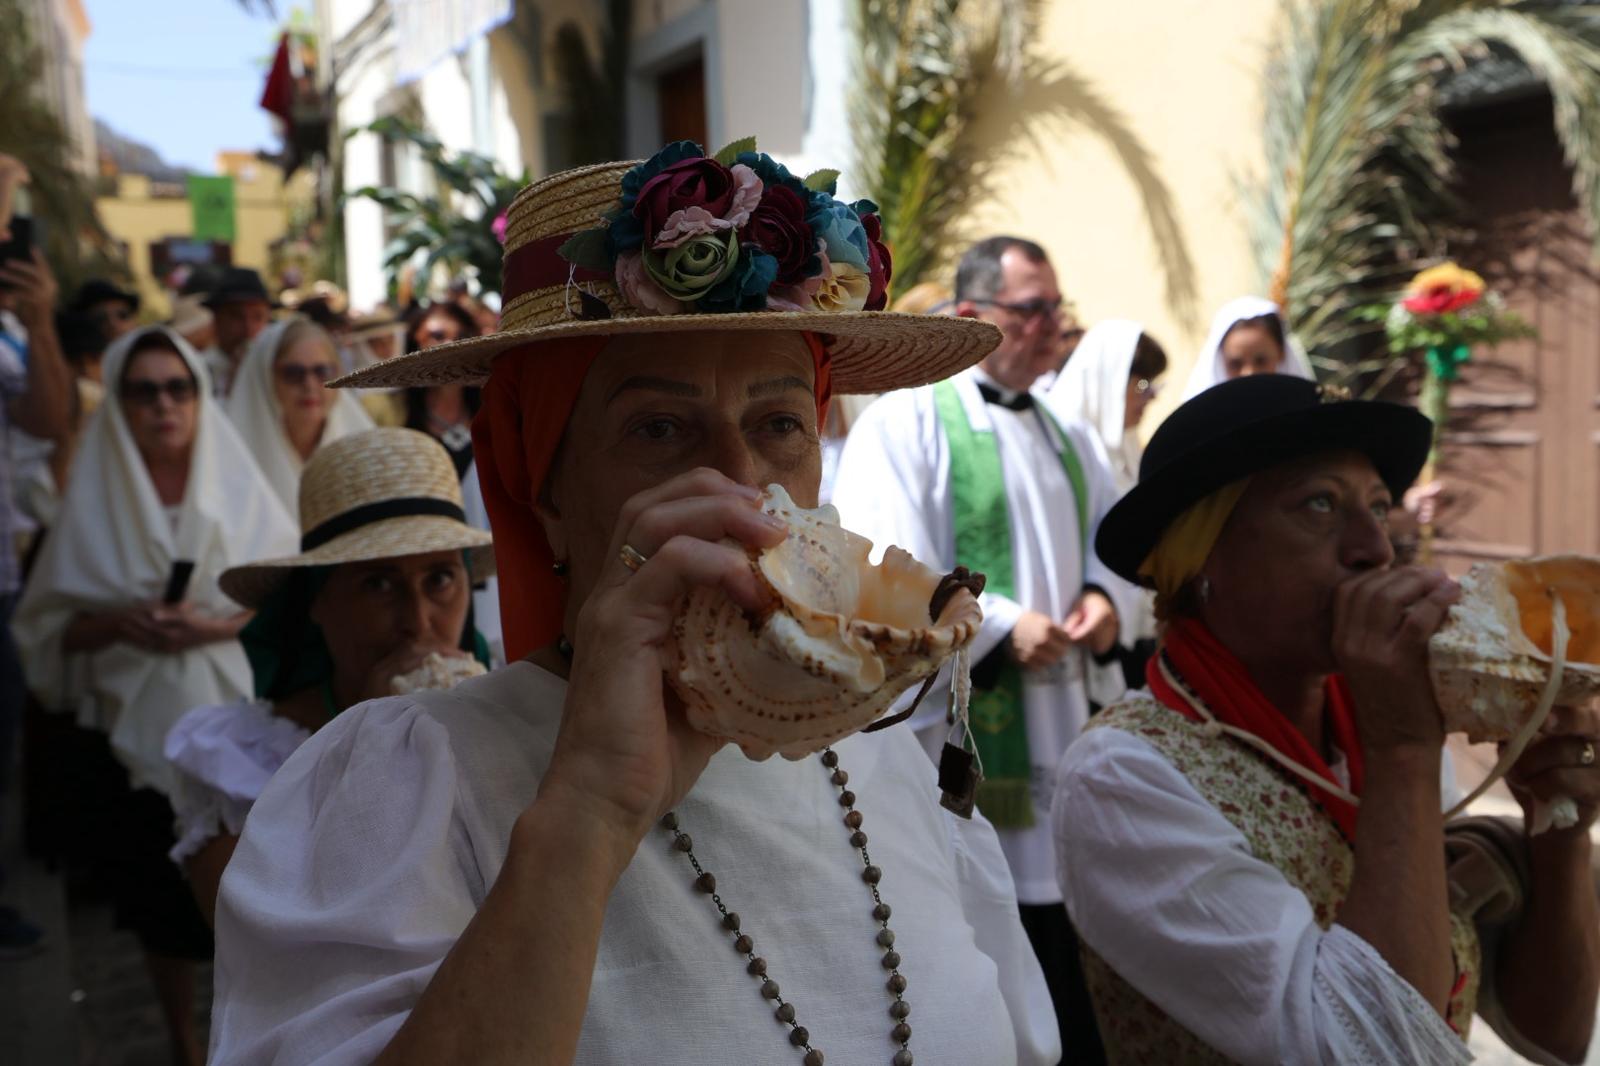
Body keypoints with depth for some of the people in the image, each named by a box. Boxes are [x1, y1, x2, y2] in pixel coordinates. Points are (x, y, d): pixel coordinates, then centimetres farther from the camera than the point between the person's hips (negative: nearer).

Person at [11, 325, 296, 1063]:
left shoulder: (240, 489, 0)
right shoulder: (94, 500, 2)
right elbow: (50, 622, 4)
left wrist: (215, 626, -16)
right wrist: (118, 622, -15)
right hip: (142, 728, 1)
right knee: (163, 898, 12)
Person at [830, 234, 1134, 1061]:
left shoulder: (1069, 442, 16)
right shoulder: (907, 419, -7)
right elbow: (881, 568, -15)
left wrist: (1103, 594, 0)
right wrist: (1001, 626, -17)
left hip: (1057, 723, 7)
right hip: (950, 727, -7)